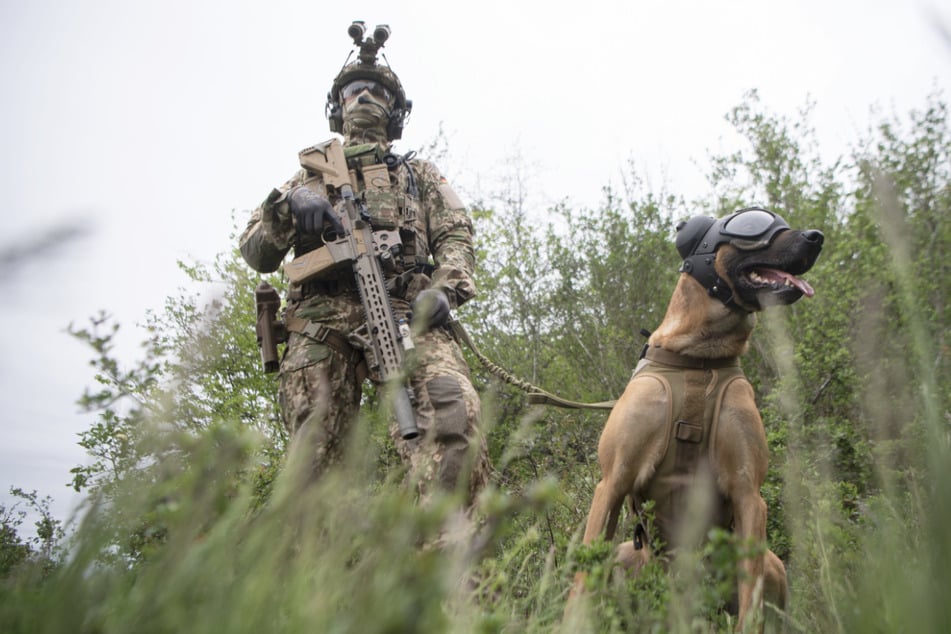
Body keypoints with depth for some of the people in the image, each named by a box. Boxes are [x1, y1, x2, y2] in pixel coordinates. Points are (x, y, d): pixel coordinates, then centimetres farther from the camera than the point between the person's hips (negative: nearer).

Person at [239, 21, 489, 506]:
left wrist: (445, 287, -8)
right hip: (321, 324, 2)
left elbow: (455, 236, 14)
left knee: (454, 411, -28)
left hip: (404, 315, -1)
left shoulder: (420, 173, 30)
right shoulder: (308, 175, 30)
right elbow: (257, 255, 19)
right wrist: (287, 208, -3)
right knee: (315, 454, -10)